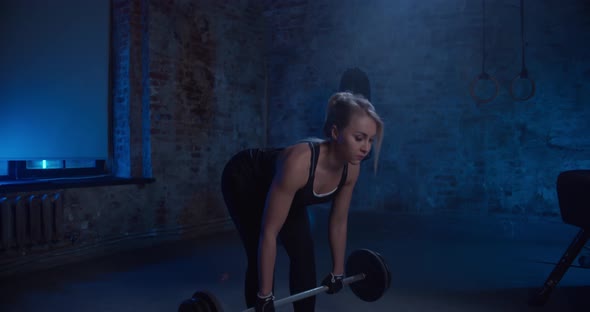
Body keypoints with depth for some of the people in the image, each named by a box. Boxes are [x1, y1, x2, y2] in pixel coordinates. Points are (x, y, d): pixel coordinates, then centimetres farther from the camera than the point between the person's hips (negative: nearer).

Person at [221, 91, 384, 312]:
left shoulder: (351, 168, -23)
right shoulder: (298, 163, -43)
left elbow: (339, 221, -6)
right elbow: (269, 233, -37)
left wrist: (338, 271, 2)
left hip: (279, 186, 7)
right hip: (243, 179, -6)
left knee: (305, 255, 1)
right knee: (260, 259, -11)